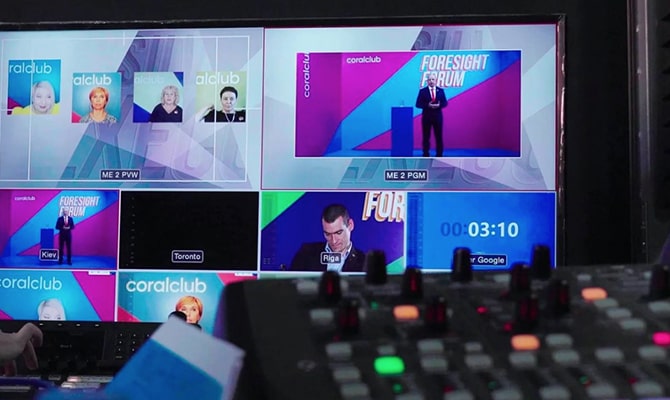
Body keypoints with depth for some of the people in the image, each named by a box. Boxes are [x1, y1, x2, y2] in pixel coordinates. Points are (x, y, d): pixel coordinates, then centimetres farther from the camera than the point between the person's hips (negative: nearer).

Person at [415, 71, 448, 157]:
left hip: (437, 116, 1)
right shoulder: (422, 91, -1)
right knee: (426, 136, 2)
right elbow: (418, 104, -5)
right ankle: (426, 155, 9)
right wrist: (428, 105, -20)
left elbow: (445, 102, 4)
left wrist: (439, 105, -18)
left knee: (439, 136, 4)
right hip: (426, 116, -1)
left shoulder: (441, 90, 5)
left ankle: (439, 155, 10)